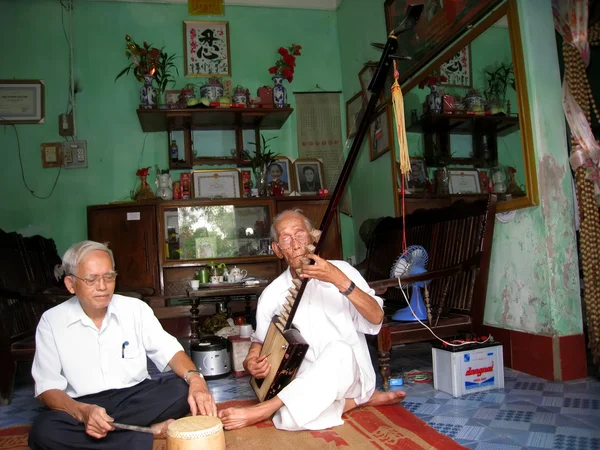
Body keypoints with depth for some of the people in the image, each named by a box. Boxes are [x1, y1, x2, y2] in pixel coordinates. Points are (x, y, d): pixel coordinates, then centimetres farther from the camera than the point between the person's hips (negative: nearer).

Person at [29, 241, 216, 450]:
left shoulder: (136, 308, -2)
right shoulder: (51, 321, -4)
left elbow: (169, 350, -7)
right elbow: (47, 387, -7)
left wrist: (195, 378, -29)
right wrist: (83, 412, -28)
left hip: (136, 397, 1)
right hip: (81, 405, 0)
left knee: (183, 388, -26)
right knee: (43, 430, -33)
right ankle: (148, 429, -22)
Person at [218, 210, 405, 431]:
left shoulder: (342, 270, -5)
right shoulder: (272, 294, 0)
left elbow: (376, 318, -14)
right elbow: (260, 339, 14)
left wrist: (341, 281, -28)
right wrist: (252, 361, -10)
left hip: (349, 373, -2)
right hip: (305, 380, 3)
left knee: (339, 351, -36)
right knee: (289, 419, -28)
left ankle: (261, 411, -22)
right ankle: (357, 400, -4)